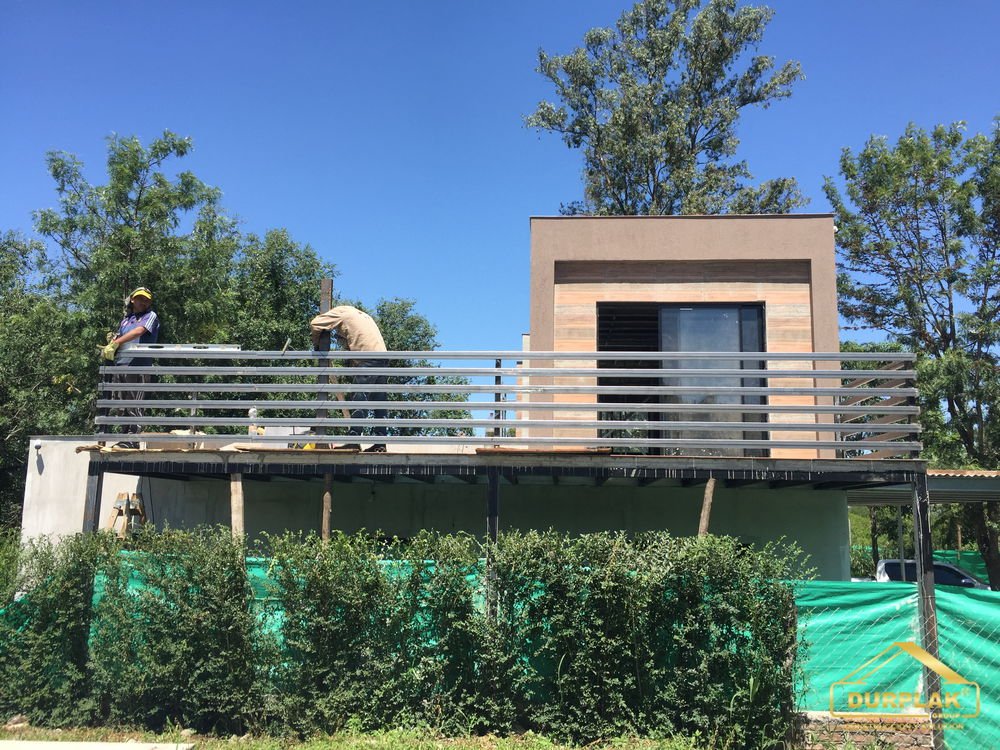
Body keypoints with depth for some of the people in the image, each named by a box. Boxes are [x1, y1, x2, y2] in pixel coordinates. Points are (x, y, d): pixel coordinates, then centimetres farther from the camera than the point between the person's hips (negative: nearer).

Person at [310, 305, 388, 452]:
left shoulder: (340, 311, 12)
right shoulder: (362, 314, 34)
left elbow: (315, 324, 5)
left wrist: (316, 343, 19)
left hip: (368, 360, -7)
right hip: (382, 358, 7)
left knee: (360, 400, -10)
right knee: (379, 402, 6)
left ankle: (354, 439, -15)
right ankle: (380, 443, 3)